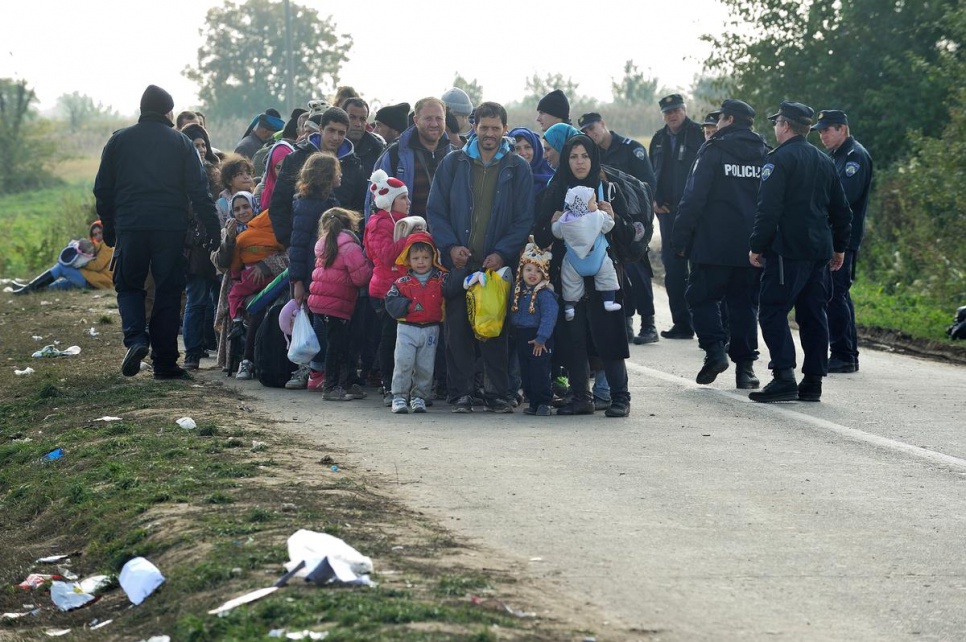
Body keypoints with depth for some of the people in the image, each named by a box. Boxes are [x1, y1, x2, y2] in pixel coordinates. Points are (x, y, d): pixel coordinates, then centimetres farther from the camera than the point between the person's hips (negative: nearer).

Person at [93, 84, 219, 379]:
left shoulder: (119, 140, 8)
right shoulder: (181, 142, 4)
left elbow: (103, 189, 10)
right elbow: (199, 190, 0)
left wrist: (108, 227, 18)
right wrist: (212, 228, 2)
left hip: (129, 226, 1)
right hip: (171, 228, -1)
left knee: (128, 286, 13)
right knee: (168, 291, 6)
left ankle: (135, 338, -13)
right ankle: (164, 362, 4)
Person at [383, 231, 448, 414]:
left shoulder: (441, 279, 5)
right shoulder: (403, 283, 1)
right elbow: (391, 303, -4)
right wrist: (409, 305, -15)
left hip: (431, 329, 1)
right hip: (407, 328, -1)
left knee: (425, 367, 5)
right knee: (403, 363, -9)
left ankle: (419, 396, 16)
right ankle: (399, 396, -2)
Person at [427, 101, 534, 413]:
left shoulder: (517, 168, 5)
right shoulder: (453, 163, 6)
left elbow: (524, 220, 3)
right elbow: (436, 210, 7)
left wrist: (502, 253, -10)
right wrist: (450, 246, -8)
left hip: (498, 263, -1)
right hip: (458, 263, 1)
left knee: (496, 331, 1)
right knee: (457, 329, 0)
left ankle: (496, 394, 8)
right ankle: (461, 394, 6)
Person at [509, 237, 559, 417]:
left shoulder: (545, 293, -15)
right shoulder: (518, 291, 9)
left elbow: (549, 316, -22)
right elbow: (513, 313, 18)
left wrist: (541, 338, -25)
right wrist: (515, 331, 9)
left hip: (539, 340, -8)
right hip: (522, 337, 8)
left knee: (540, 370, -8)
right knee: (525, 371, 11)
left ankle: (544, 403, -1)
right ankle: (533, 402, 19)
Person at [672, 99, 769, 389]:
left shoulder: (714, 151, -7)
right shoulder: (765, 155, 9)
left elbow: (693, 198, -11)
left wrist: (680, 238, -6)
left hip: (714, 245, -5)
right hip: (752, 246, 5)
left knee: (702, 297, 6)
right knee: (744, 303, 9)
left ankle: (715, 348, -11)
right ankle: (745, 366, 5)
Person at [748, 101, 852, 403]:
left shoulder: (779, 159, -8)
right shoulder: (825, 162, 15)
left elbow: (768, 208, -15)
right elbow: (841, 210, 19)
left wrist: (757, 246, -10)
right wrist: (839, 247, 26)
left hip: (787, 250, -7)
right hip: (819, 251, 7)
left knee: (773, 312, -5)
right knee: (813, 315, 9)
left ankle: (784, 378, -15)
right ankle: (813, 381, 8)